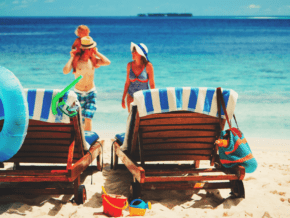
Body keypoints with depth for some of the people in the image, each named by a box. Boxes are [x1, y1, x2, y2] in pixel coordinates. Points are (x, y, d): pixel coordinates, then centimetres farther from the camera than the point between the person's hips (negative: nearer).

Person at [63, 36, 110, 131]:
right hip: (78, 93, -1)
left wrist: (96, 52, -9)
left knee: (88, 118, -12)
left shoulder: (93, 60, -1)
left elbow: (107, 62, -15)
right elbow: (65, 71, -28)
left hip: (91, 92, 1)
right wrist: (72, 57, -18)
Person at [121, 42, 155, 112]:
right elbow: (127, 82, 8)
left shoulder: (148, 66, -10)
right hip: (131, 96, 3)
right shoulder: (130, 65, 1)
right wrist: (123, 98, 8)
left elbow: (152, 84, -5)